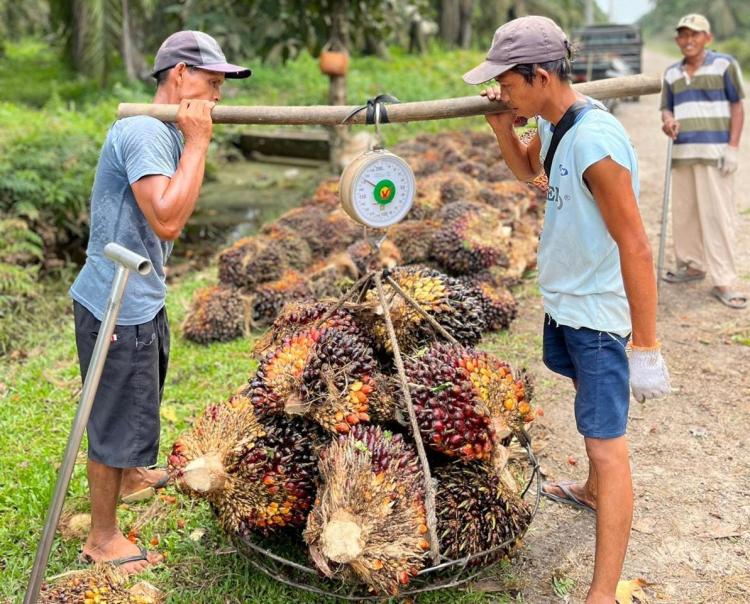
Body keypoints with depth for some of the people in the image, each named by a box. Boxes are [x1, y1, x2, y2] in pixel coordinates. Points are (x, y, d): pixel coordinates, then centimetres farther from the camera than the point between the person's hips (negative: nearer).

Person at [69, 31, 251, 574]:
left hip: (142, 299, 10)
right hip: (118, 304, -10)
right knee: (118, 416, 4)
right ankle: (102, 538, 22)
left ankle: (127, 474, 55)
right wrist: (198, 142, -25)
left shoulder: (169, 132, 7)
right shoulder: (144, 130, -21)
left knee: (138, 401, 29)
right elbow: (168, 221, -32)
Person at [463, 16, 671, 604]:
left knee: (606, 444, -6)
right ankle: (593, 492, 54)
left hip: (599, 314, -10)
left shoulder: (595, 142, -28)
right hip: (564, 300, 10)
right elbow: (527, 170, 23)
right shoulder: (553, 124, 1)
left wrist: (645, 346, -23)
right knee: (591, 397, 29)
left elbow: (636, 248, -27)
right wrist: (503, 127, 3)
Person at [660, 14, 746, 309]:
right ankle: (692, 265, 26)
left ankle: (723, 282, -6)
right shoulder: (671, 73, 13)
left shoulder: (724, 64, 0)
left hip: (714, 152, -5)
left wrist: (733, 146, -8)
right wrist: (668, 121, -7)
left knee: (717, 214, -8)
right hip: (681, 152, 5)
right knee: (683, 212, 9)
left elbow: (737, 106, 0)